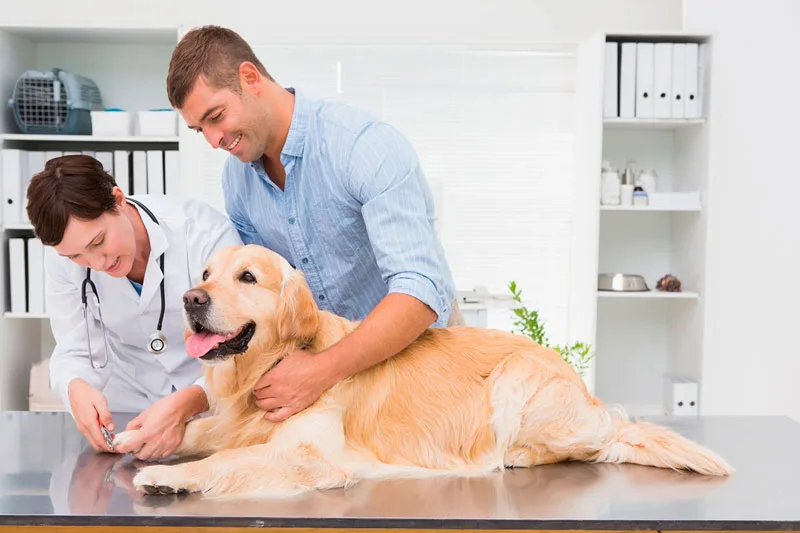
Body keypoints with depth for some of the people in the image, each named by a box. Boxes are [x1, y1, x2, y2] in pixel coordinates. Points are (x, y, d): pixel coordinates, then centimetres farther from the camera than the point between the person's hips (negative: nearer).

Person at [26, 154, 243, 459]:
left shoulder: (207, 232, -22)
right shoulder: (63, 254, -9)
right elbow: (73, 350, -5)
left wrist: (183, 405, -37)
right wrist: (77, 388, -29)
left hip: (214, 408, -3)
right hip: (121, 412, 3)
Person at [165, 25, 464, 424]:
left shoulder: (367, 145, -23)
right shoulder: (236, 178, 0)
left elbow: (422, 290, -31)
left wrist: (321, 373, -36)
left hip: (417, 342, -5)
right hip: (334, 351, 5)